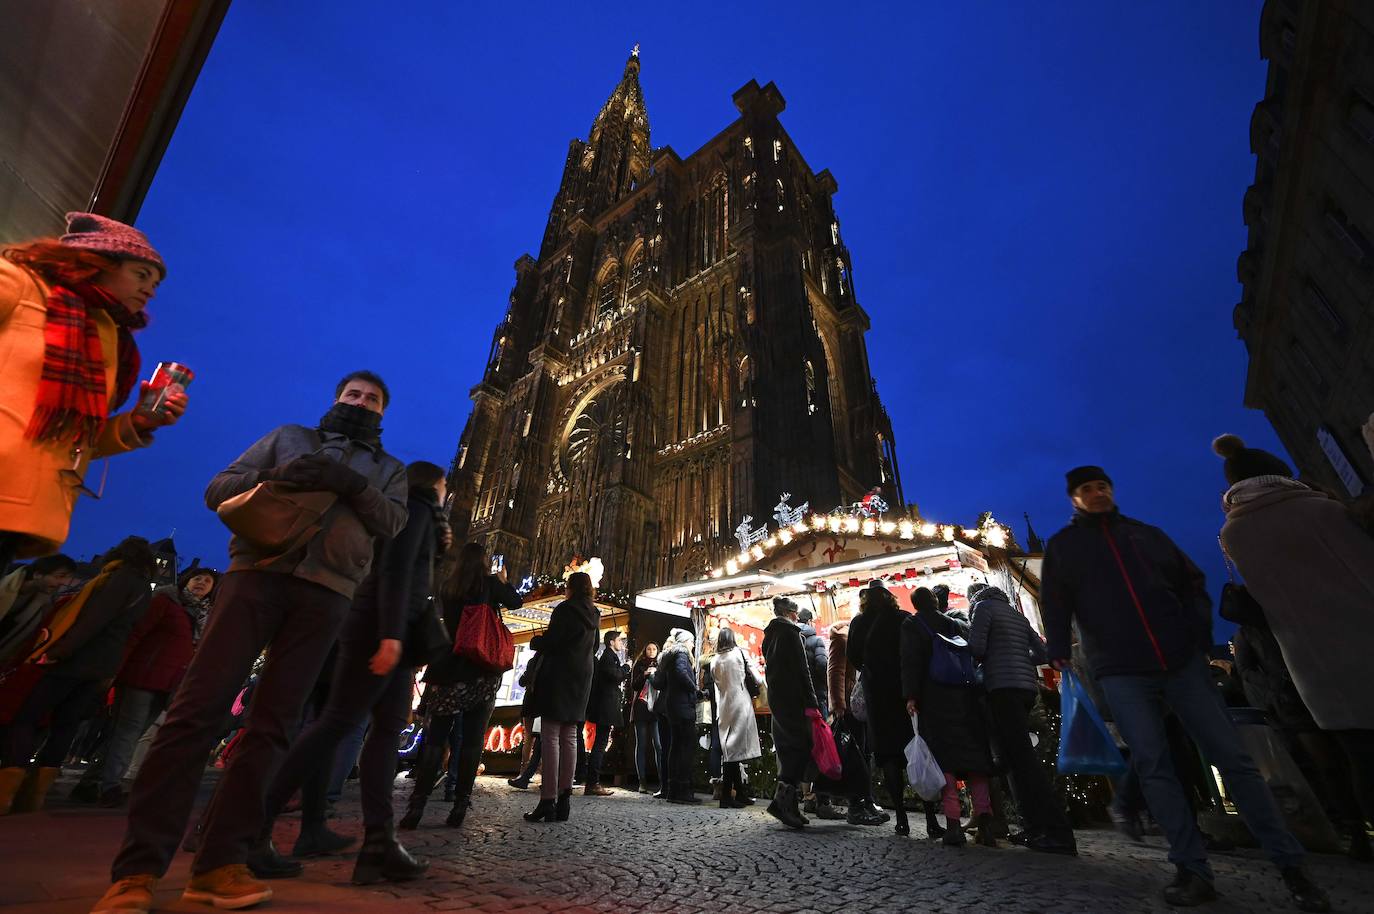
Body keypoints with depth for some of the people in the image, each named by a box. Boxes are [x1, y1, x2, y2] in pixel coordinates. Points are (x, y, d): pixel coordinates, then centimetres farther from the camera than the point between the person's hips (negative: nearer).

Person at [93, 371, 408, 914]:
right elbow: (218, 489, 14)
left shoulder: (388, 469, 21)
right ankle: (137, 868, -1)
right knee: (199, 706, -8)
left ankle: (219, 863, 5)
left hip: (327, 591, 0)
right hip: (258, 572, 0)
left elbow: (393, 522, 4)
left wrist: (351, 483, -12)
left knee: (271, 724, 0)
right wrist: (272, 476, -7)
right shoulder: (288, 436, 22)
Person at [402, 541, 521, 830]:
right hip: (482, 671, -2)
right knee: (472, 739, 3)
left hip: (449, 669, 3)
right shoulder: (489, 583, -2)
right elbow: (516, 602, 11)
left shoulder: (448, 587, 9)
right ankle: (460, 805, 5)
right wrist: (503, 580, 27)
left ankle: (416, 806, -1)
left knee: (435, 738, 4)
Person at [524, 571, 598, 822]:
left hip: (559, 677, -7)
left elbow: (550, 641, -13)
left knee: (550, 737, -5)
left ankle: (548, 801, -7)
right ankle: (564, 799, 11)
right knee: (569, 738, 9)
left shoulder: (565, 609, -10)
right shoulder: (593, 615, 13)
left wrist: (534, 641, 5)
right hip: (582, 679, 7)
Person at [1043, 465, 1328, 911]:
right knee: (1152, 765, -6)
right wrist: (1059, 651, -11)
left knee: (1232, 756, 3)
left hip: (1182, 660, 2)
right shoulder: (1062, 545, 6)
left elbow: (1192, 581, 17)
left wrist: (1201, 630, 1)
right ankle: (1193, 869, 3)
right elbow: (1055, 604, 0)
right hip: (1120, 671, -2)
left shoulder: (1147, 534, 15)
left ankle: (1290, 865, 16)